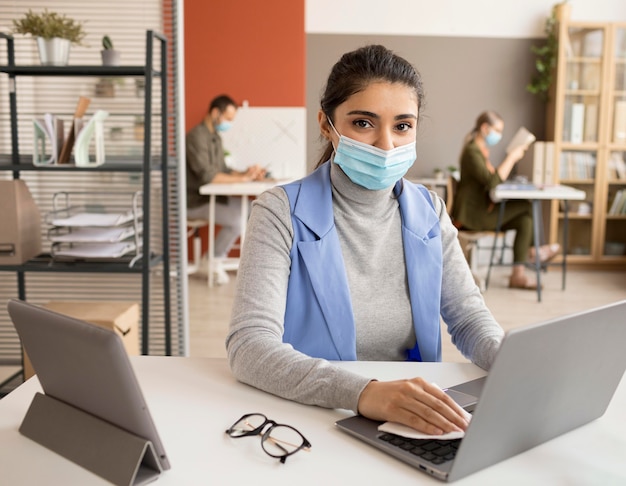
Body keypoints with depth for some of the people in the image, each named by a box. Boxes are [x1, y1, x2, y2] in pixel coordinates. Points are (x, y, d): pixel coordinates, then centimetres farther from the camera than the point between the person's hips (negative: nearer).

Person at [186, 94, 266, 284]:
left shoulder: (215, 137, 14)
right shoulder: (197, 137, -18)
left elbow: (223, 170, 14)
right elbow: (207, 176, -27)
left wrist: (248, 174, -4)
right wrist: (242, 178, -23)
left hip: (211, 196, 10)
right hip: (195, 201, -10)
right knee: (237, 219, -25)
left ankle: (216, 256, 4)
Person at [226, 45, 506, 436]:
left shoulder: (428, 212, 3)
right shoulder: (283, 214, -11)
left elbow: (468, 316, 4)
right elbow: (249, 345, -22)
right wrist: (364, 393, -36)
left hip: (413, 422, 3)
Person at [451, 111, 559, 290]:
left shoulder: (482, 150, 17)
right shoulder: (472, 151, -16)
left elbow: (496, 177, 17)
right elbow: (492, 181, -27)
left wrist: (513, 158, 6)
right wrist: (511, 157, -19)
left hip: (482, 210, 10)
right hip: (471, 213, -10)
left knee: (524, 217, -7)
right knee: (526, 206, -13)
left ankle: (518, 274, -9)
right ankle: (529, 252, 12)